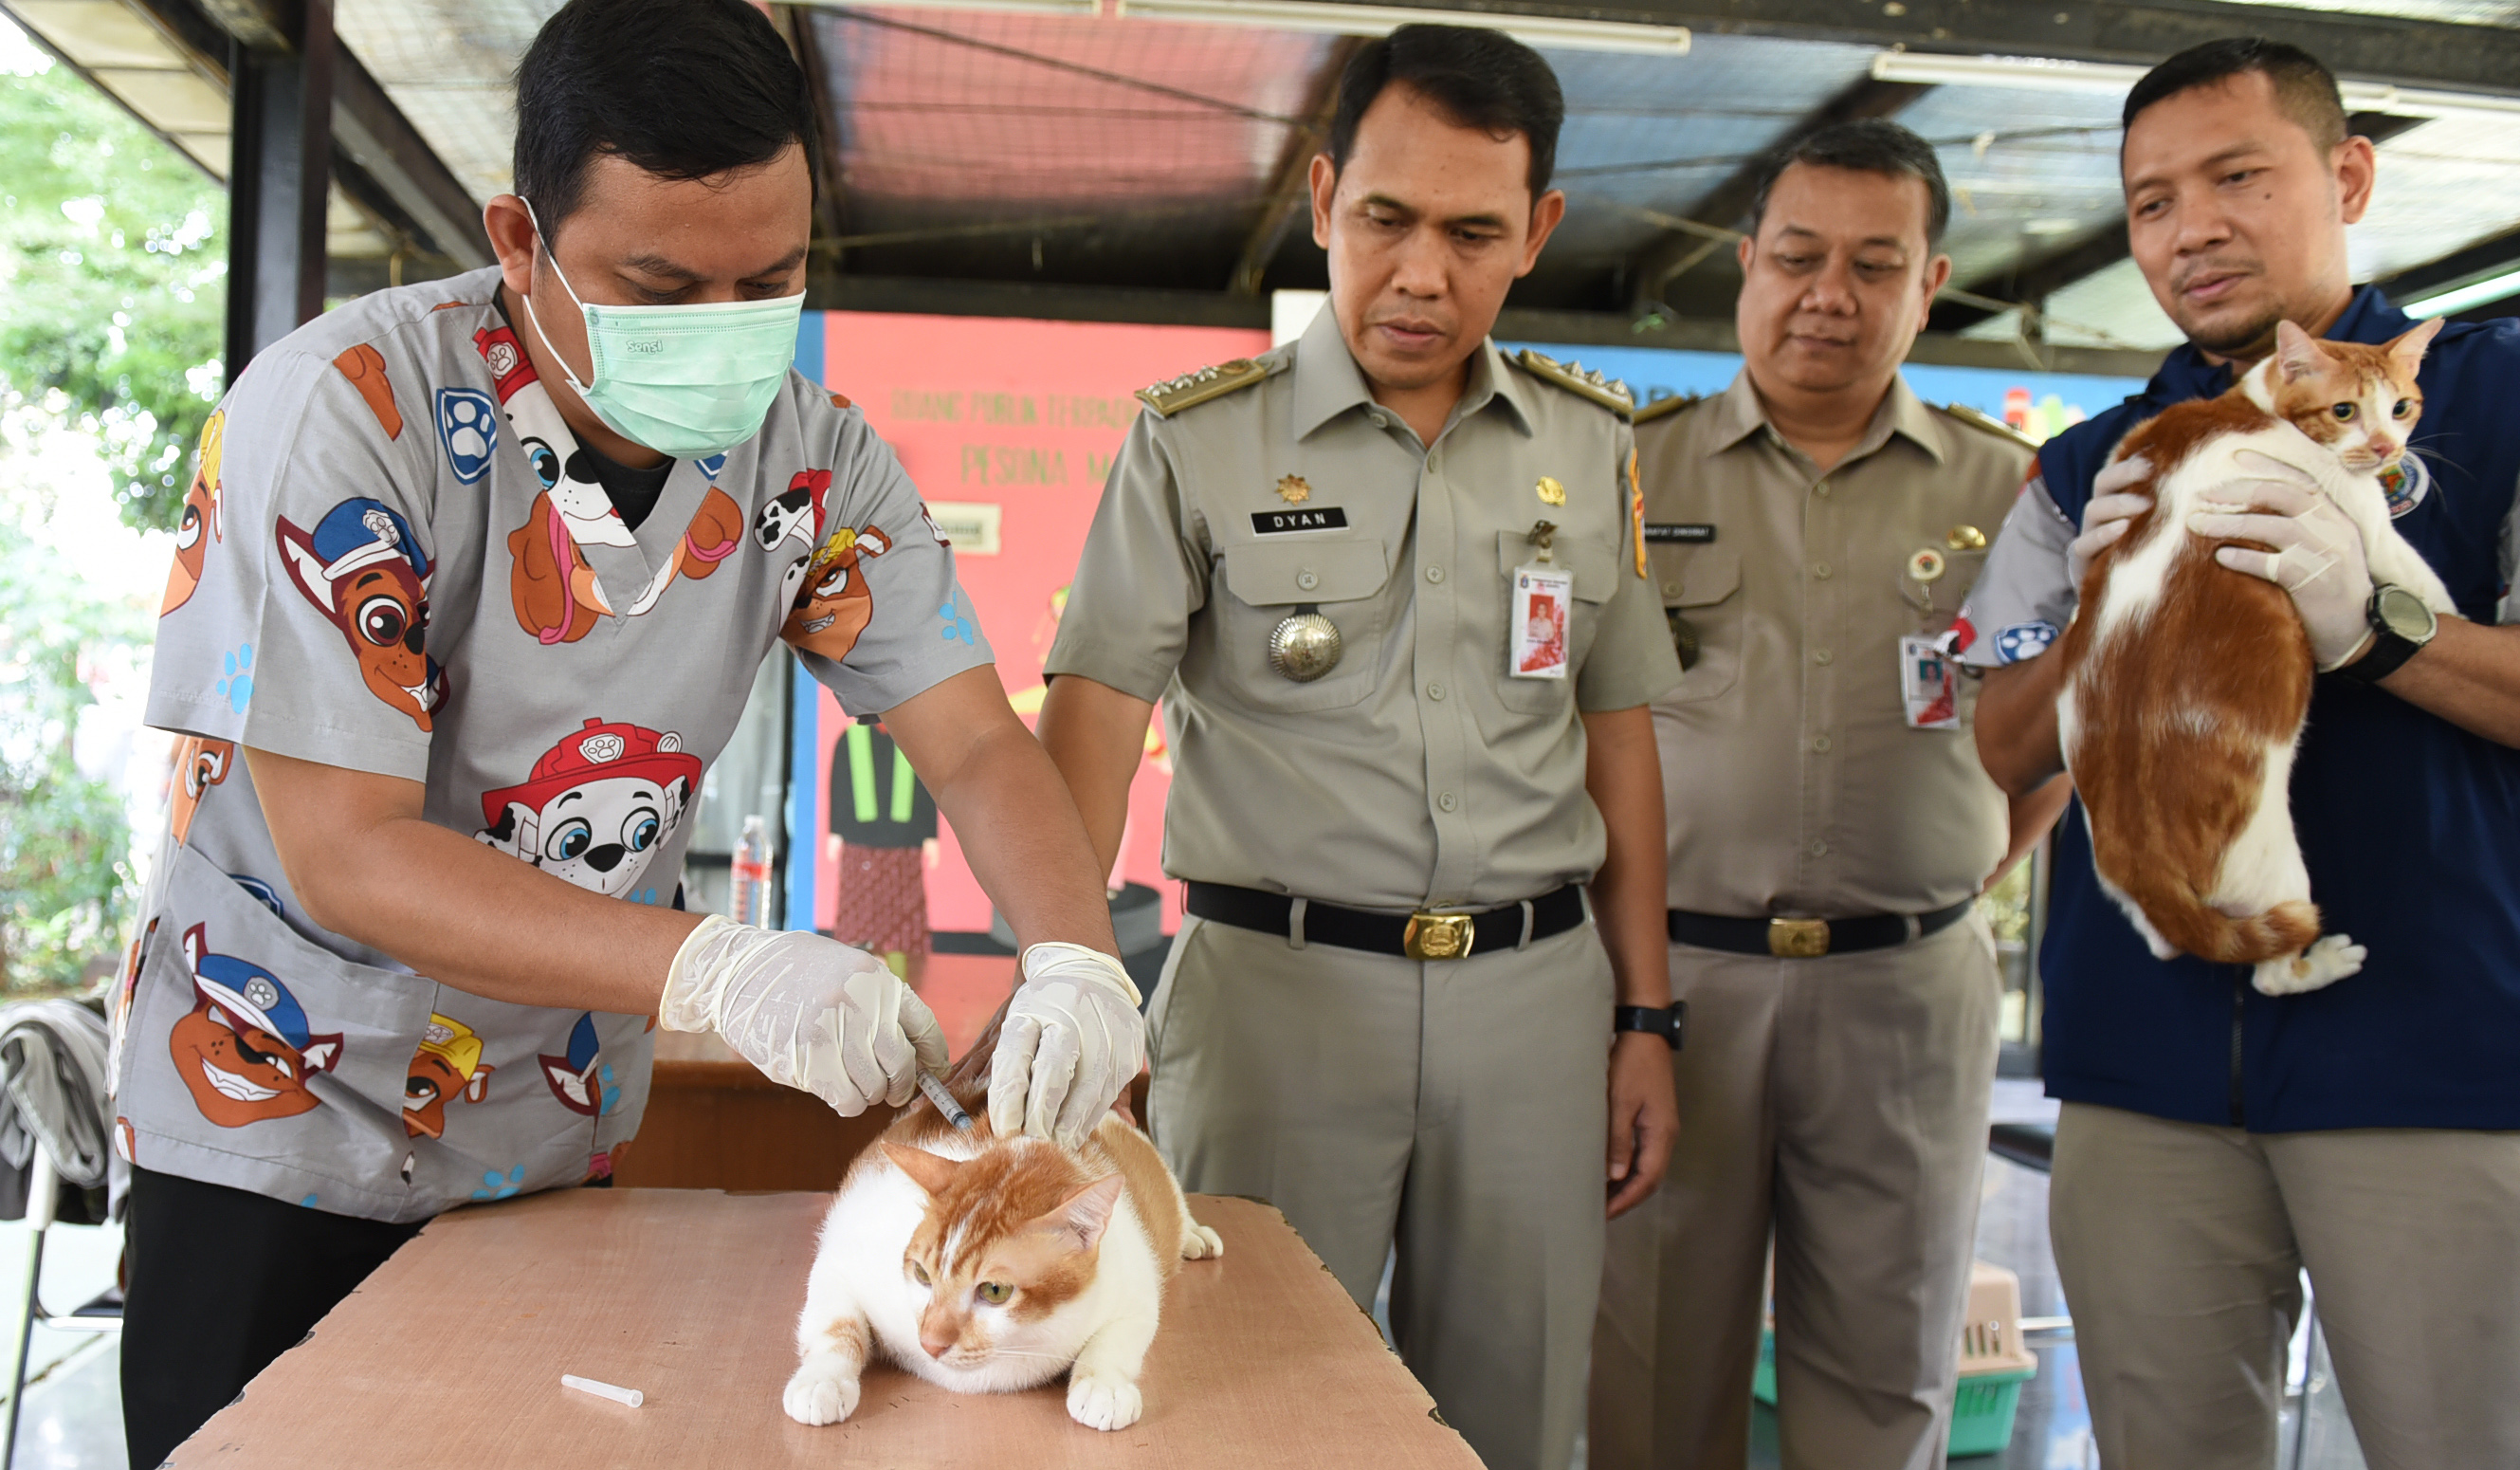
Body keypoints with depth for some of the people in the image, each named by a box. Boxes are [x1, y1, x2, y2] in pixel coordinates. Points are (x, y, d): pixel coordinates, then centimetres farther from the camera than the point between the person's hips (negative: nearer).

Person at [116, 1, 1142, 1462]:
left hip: (565, 1132, 4)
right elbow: (341, 852, -27)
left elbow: (982, 749, -12)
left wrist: (1075, 964, -33)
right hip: (280, 1121, -4)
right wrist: (718, 971, -40)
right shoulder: (347, 409, -24)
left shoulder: (814, 457, -11)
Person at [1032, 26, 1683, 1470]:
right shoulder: (1198, 441, -1)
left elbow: (1617, 738, 12)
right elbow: (1094, 717, -8)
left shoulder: (1590, 446, 8)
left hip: (1536, 988, 3)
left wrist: (1646, 1018, 10)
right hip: (1275, 981, -3)